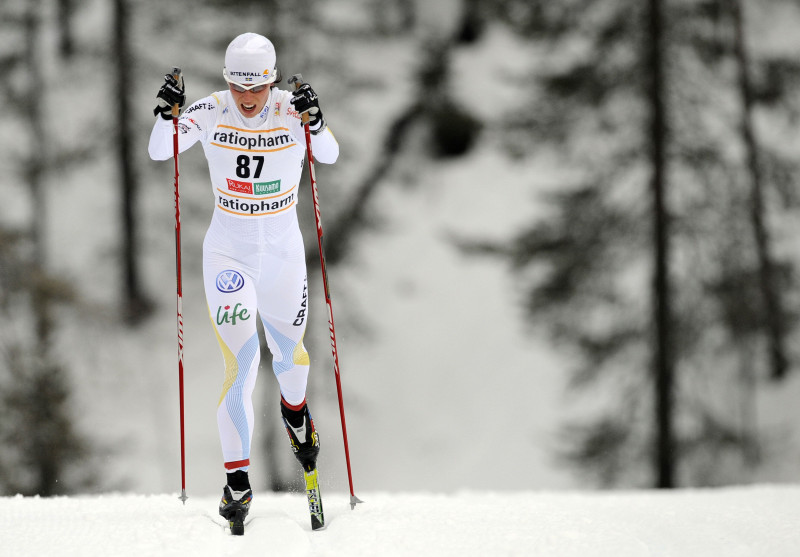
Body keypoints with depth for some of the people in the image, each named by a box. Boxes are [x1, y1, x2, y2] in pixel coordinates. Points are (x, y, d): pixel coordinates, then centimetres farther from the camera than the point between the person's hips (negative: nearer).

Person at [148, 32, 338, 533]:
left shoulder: (291, 110, -10)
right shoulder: (211, 112, -10)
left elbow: (329, 155, -20)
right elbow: (160, 152, -14)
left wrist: (315, 122, -39)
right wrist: (168, 114, -32)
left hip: (283, 252, 1)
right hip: (228, 251, -1)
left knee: (290, 353, 17)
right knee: (240, 356, -14)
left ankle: (294, 408, 54)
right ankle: (237, 479, -10)